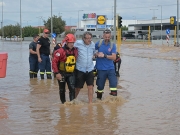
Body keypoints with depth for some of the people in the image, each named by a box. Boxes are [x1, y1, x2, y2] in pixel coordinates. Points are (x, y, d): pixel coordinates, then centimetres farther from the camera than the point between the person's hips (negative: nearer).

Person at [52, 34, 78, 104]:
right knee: (62, 89, 11)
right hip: (62, 73, -3)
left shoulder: (75, 50, 0)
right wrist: (57, 73, -19)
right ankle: (63, 102, 28)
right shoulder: (61, 51, -17)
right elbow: (54, 62, -18)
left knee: (72, 88, -11)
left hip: (71, 73, 3)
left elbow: (76, 60, 13)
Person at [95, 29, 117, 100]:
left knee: (113, 83, -11)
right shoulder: (99, 43, -1)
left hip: (110, 68, 0)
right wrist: (97, 54, -11)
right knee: (100, 85, 10)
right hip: (101, 69, 0)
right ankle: (98, 99, 27)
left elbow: (114, 57, -11)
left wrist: (104, 55, -21)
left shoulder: (112, 45, -2)